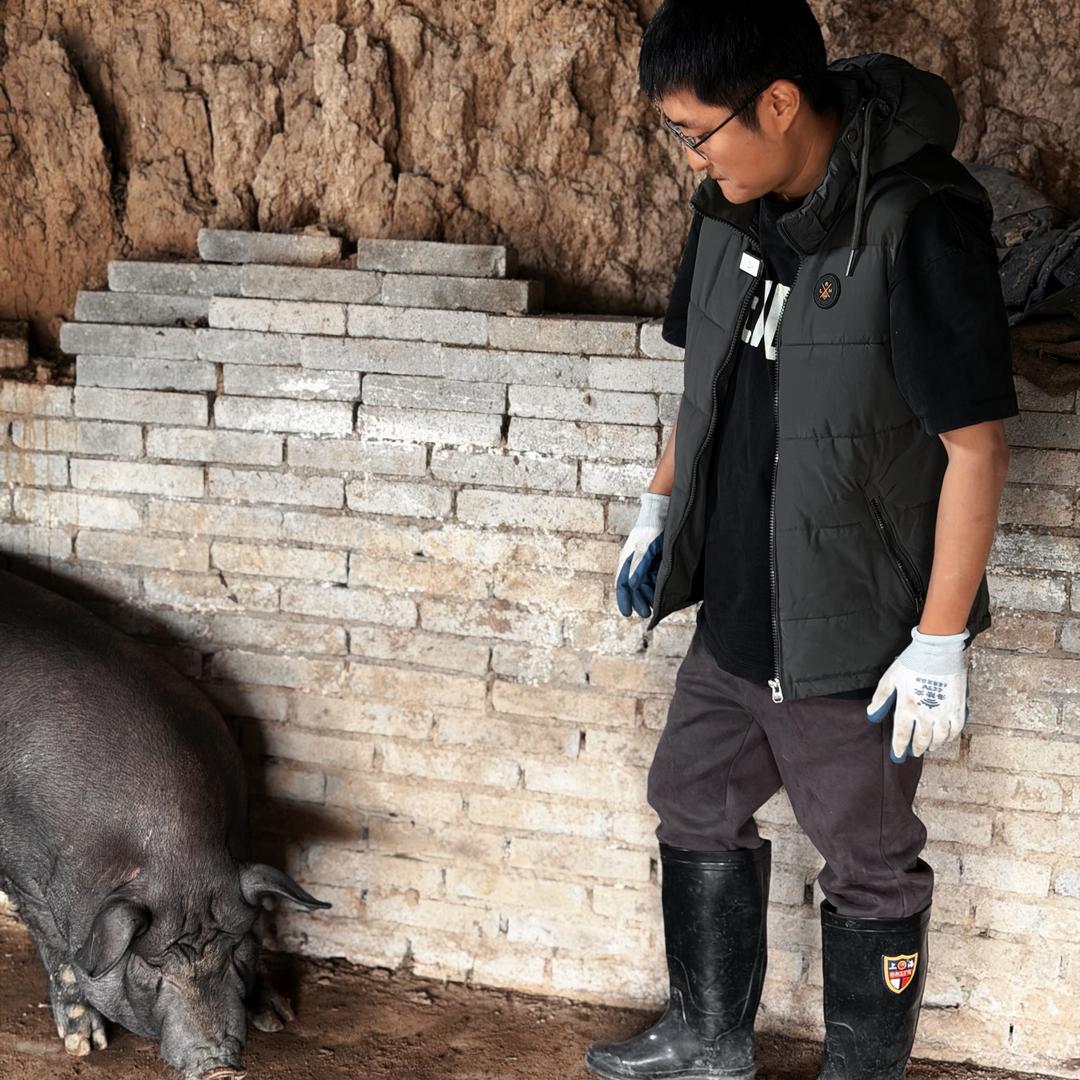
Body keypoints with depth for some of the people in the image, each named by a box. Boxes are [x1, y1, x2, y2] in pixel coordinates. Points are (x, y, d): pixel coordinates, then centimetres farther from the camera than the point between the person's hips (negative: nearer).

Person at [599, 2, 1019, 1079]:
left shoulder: (917, 227, -24)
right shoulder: (732, 206, -1)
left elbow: (975, 444, -22)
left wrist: (941, 643, -20)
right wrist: (659, 506, 16)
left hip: (853, 630, -8)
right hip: (733, 609, 8)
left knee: (867, 866, 11)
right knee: (696, 809, 22)